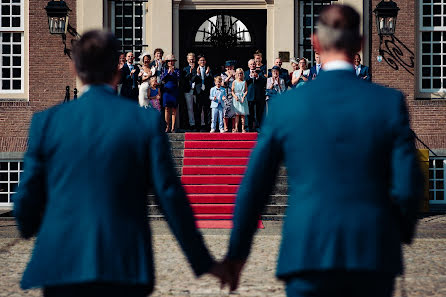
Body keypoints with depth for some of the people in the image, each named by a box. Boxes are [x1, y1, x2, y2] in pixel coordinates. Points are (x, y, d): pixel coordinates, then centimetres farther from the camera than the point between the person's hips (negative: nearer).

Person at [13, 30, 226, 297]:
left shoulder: (46, 121, 1)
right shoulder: (147, 121, -1)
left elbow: (28, 197, 5)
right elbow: (171, 195, -3)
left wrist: (29, 228, 29)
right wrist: (203, 262, 4)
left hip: (62, 264, 1)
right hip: (125, 266, 0)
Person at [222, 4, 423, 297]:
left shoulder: (286, 105, -1)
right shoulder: (390, 102, -3)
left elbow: (253, 188, 4)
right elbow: (408, 186, -6)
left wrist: (237, 253, 16)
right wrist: (403, 232, 15)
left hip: (308, 253, -1)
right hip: (373, 255, 1)